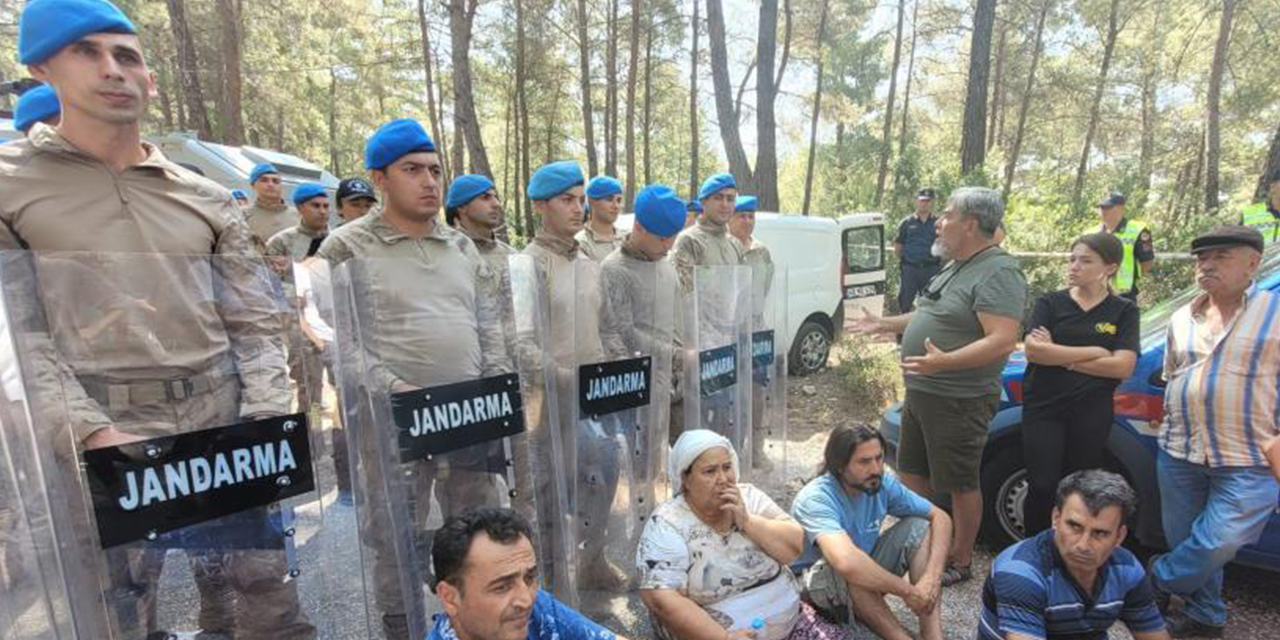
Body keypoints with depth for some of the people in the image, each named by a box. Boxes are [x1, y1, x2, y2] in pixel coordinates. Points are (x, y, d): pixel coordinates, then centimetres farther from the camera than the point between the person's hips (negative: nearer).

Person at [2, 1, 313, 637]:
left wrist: (265, 424, -6)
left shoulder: (207, 199, 11)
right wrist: (92, 434, -16)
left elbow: (255, 323, 7)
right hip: (104, 440, -2)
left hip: (224, 426, 3)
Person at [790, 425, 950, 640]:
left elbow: (940, 518, -8)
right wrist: (907, 590, -35)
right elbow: (846, 562, -47)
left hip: (867, 576, 7)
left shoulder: (883, 483, -12)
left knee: (919, 526, -11)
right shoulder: (815, 499, -32)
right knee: (848, 570, -40)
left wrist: (932, 577, -22)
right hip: (814, 582, -6)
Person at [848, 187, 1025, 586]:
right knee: (913, 473, 18)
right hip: (921, 392, 10)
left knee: (960, 484, 7)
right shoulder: (957, 267, 11)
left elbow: (1002, 341, -28)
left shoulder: (998, 273, -19)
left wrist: (945, 361, -40)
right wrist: (885, 325, 20)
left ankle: (960, 562, 24)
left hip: (958, 401, -10)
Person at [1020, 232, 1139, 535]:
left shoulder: (1124, 311, 4)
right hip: (1044, 409, 0)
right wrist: (1094, 352, -11)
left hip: (1091, 415, 1)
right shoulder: (1050, 302, 3)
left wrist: (1058, 355, -10)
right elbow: (1033, 350, -11)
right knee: (1042, 487, -2)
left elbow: (1123, 366, -9)